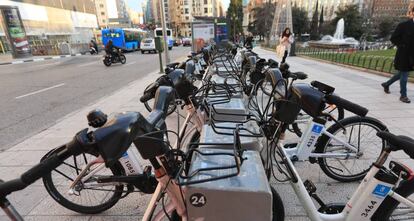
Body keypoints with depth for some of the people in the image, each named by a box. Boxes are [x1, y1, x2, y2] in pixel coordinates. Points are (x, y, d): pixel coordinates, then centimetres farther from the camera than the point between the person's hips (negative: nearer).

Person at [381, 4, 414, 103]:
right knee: (404, 75, 0)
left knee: (402, 74, 17)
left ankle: (386, 84, 36)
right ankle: (403, 95, 11)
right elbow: (393, 38, -9)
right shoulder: (403, 25, -11)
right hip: (404, 55, -7)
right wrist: (403, 46, -11)